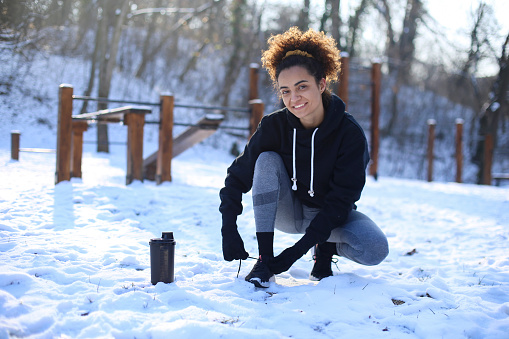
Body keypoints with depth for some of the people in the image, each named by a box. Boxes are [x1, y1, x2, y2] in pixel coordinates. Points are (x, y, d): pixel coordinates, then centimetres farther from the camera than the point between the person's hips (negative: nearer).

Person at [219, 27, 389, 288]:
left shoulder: (349, 134, -24)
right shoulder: (274, 126, -19)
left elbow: (341, 199, -24)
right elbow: (237, 178, -12)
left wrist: (300, 248, -31)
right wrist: (229, 230, -26)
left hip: (331, 215, -1)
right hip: (287, 211, 1)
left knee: (376, 250, -29)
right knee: (267, 159, -27)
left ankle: (326, 248, 6)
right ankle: (264, 259, -22)